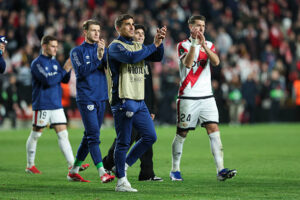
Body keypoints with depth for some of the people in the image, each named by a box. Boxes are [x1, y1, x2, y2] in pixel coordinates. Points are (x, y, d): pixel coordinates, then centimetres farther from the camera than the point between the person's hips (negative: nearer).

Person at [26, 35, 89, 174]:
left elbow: (65, 80, 13)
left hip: (56, 105, 7)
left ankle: (72, 164, -6)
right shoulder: (37, 63, -10)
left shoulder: (54, 61, 14)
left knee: (63, 134, -1)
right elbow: (48, 80, -21)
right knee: (35, 135, 4)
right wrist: (64, 70, -17)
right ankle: (30, 165, 15)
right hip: (41, 105, -7)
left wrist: (69, 68, -5)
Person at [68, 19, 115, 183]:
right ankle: (102, 173, -18)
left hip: (101, 98, 6)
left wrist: (103, 54, -17)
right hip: (86, 98, -6)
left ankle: (74, 172, 19)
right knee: (94, 136, -13)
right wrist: (97, 58, -20)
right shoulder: (77, 51, -1)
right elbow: (82, 71, -14)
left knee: (89, 137, 10)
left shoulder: (101, 49, 13)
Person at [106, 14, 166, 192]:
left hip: (139, 100, 8)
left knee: (150, 137, 5)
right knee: (124, 142, -4)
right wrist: (154, 45, -15)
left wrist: (159, 42, -6)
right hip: (123, 100, -8)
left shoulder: (138, 46, 18)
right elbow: (131, 57, -23)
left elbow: (157, 57, 12)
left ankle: (123, 166, 19)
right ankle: (121, 181, 3)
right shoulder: (115, 46, -5)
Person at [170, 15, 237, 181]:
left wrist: (204, 46, -20)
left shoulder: (209, 45, 12)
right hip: (188, 97, -3)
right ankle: (175, 170, 16)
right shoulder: (183, 45, 0)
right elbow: (187, 63, -18)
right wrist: (194, 43, -24)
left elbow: (216, 62, -8)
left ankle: (220, 170, -14)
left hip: (206, 96, 3)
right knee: (182, 133, 3)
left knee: (214, 130, -9)